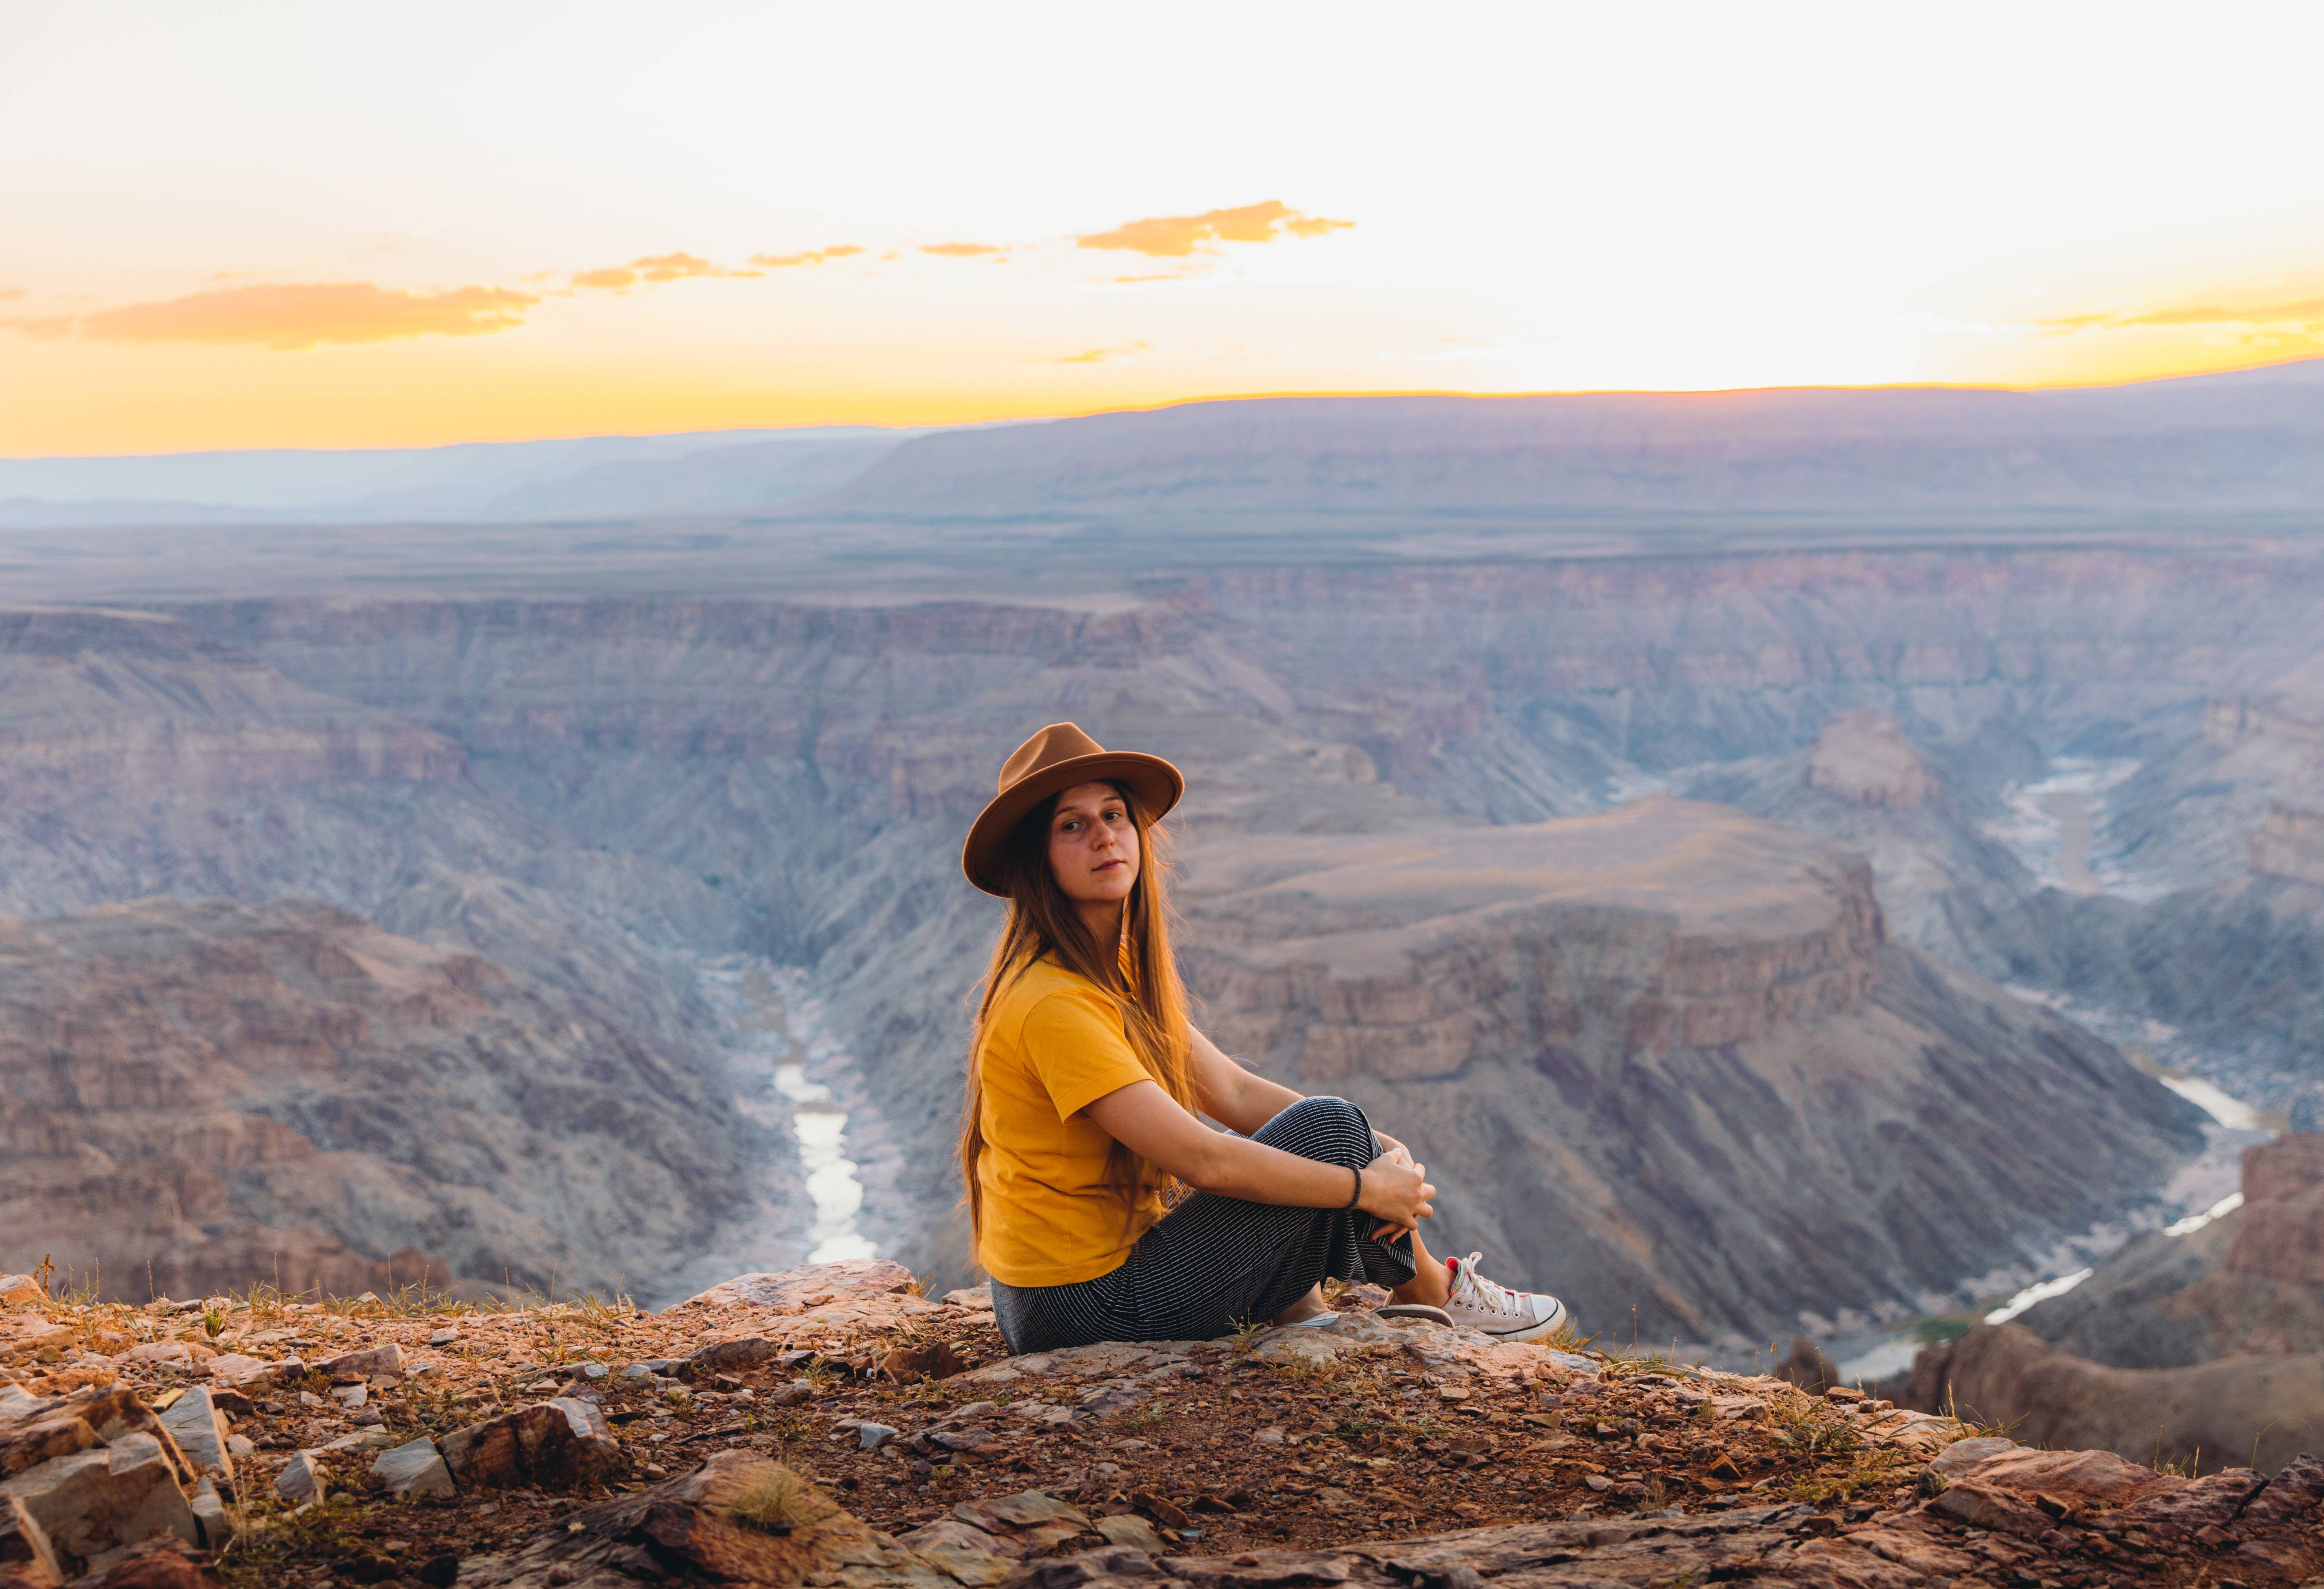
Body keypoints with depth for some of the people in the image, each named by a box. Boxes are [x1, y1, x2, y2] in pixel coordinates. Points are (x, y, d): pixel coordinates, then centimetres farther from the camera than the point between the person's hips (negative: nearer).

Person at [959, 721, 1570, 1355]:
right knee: (1328, 1127, -9)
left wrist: (1380, 1149, -4)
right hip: (1094, 1310, -10)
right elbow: (1202, 1161, -26)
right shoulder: (1055, 1004, -23)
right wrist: (1366, 1186, -15)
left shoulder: (1118, 968, 8)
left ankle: (1296, 1311, 7)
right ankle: (1428, 1294, 13)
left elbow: (1235, 1092, 8)